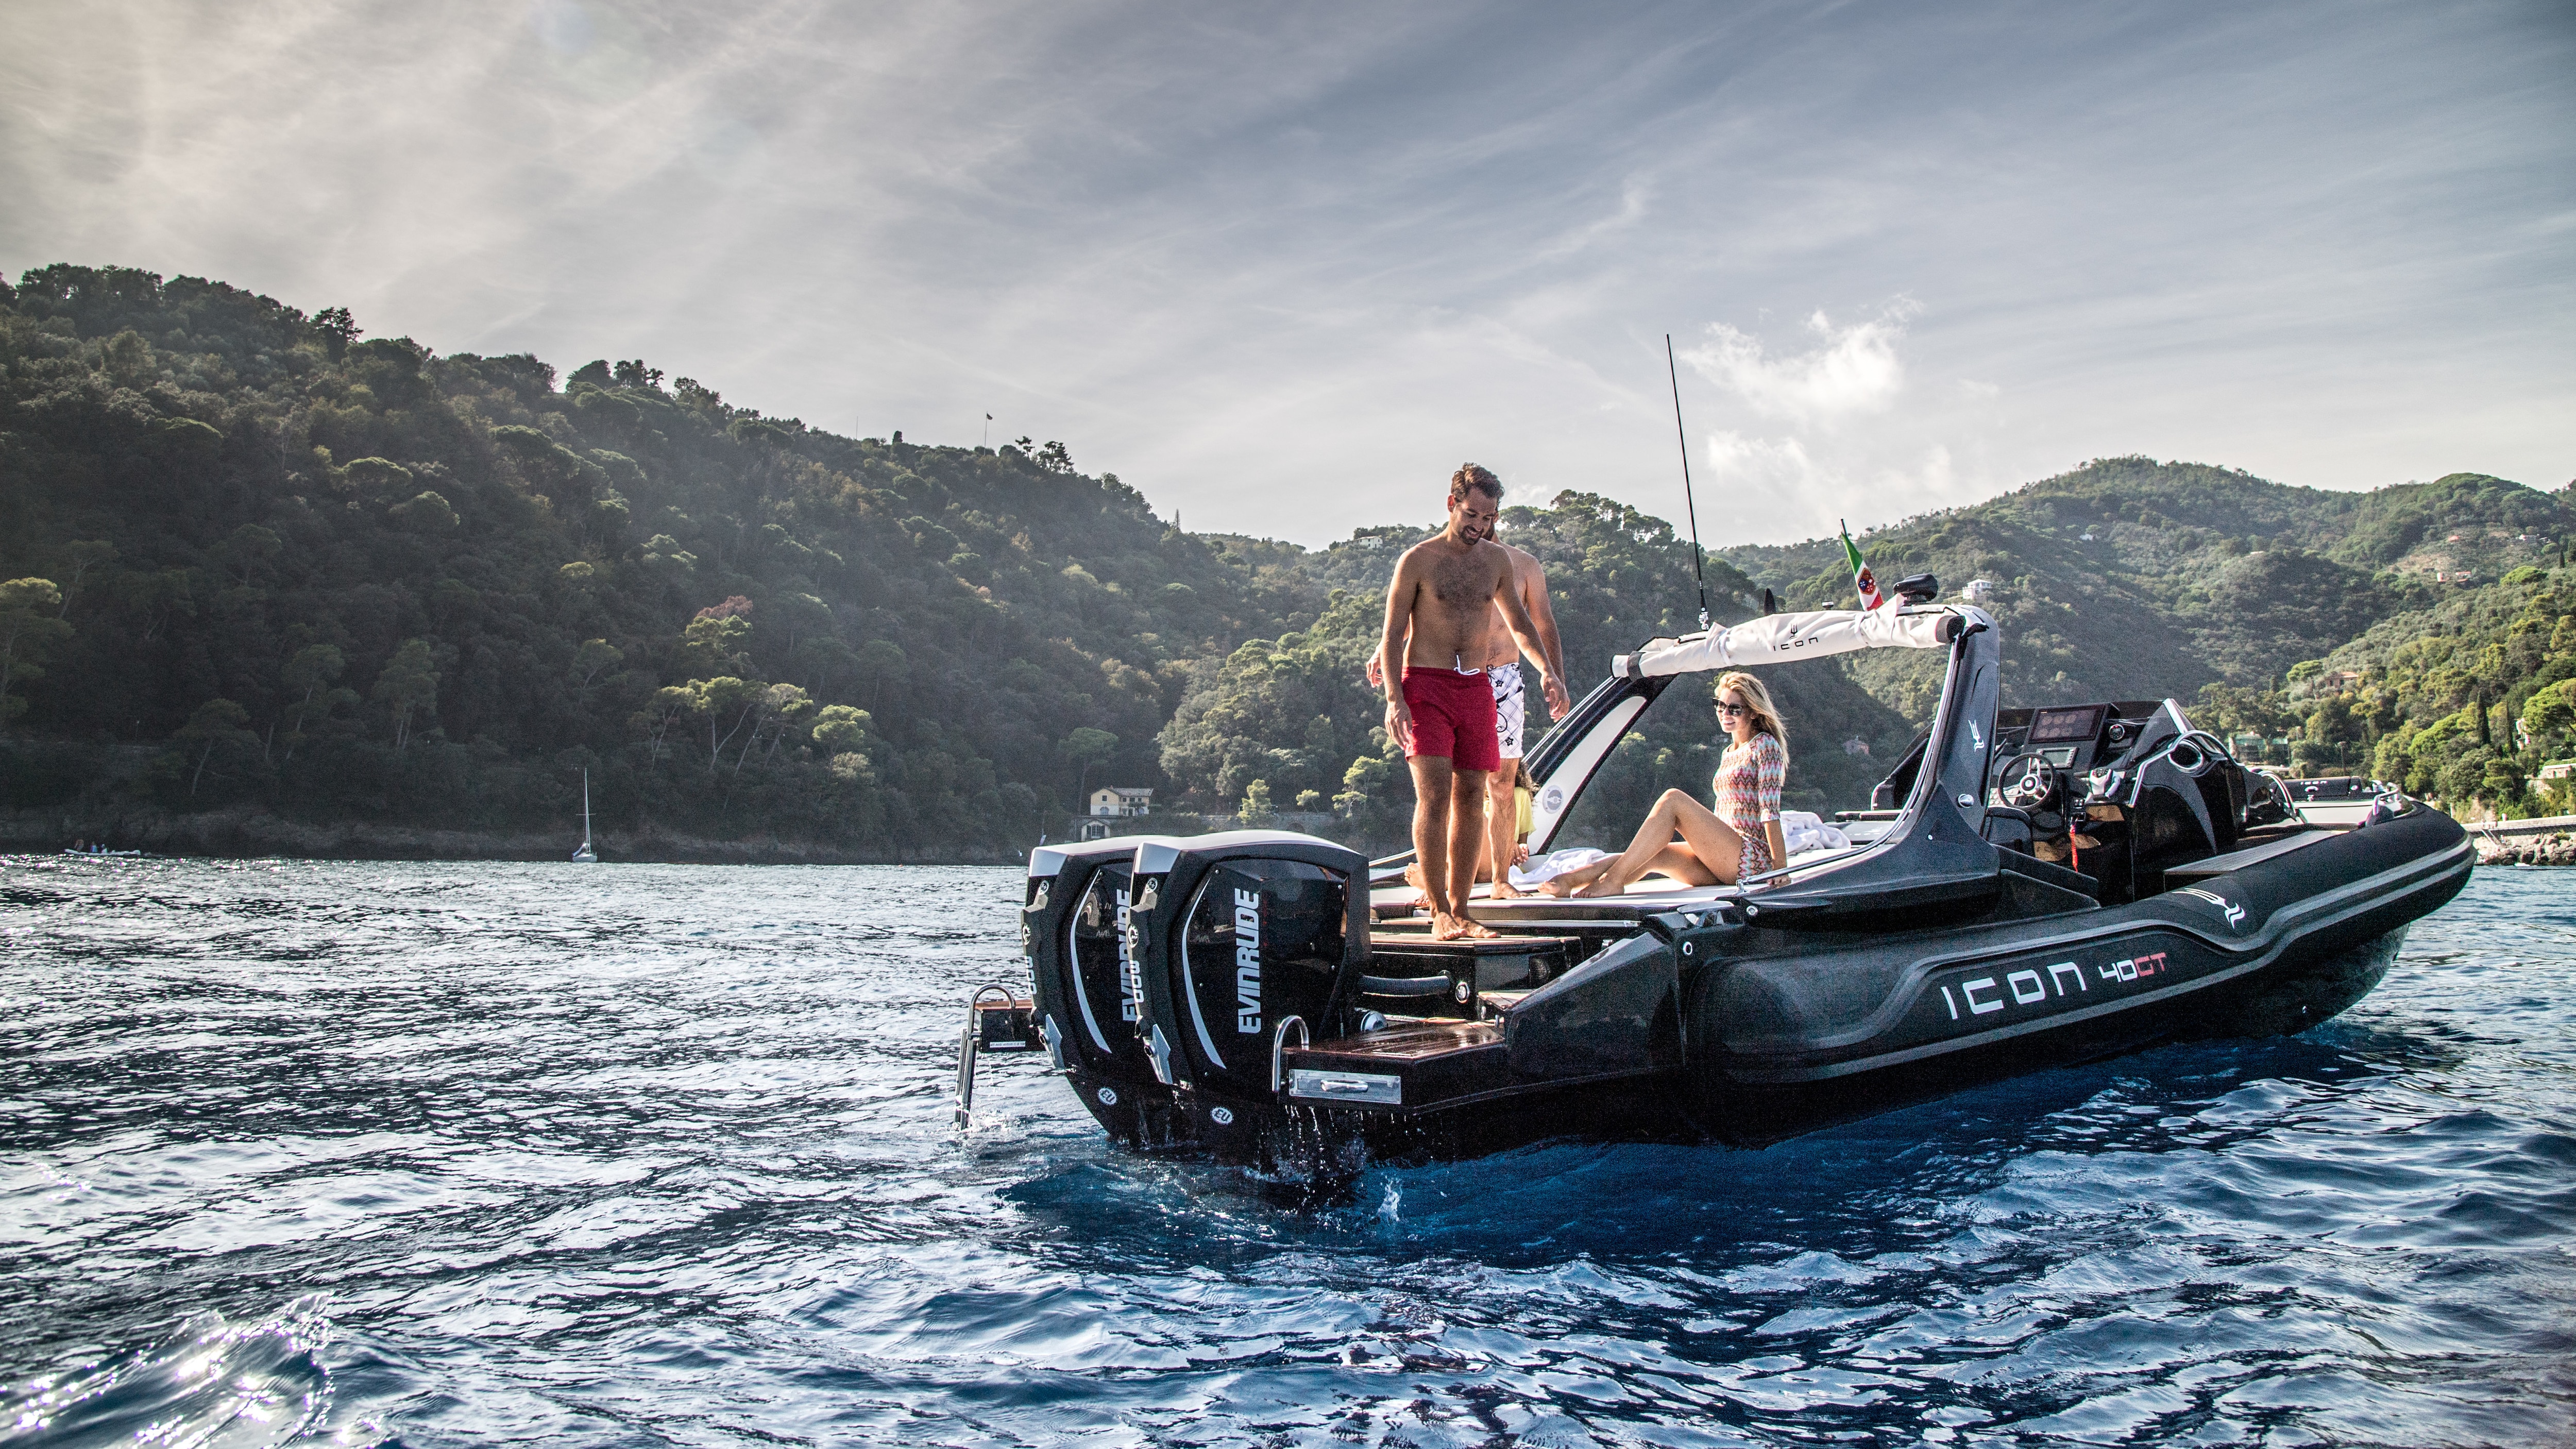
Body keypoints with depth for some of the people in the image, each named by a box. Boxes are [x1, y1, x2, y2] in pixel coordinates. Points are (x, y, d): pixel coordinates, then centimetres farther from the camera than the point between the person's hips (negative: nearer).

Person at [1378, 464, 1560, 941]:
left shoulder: (1497, 559, 11)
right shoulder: (1418, 560, -3)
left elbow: (1519, 623, 24)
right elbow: (1392, 637, -3)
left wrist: (1546, 669, 9)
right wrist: (1394, 699, -14)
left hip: (1476, 687, 5)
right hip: (1426, 685, -5)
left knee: (1471, 798, 3)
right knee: (1434, 793, -15)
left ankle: (1460, 910, 11)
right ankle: (1439, 914, -13)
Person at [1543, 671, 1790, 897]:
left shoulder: (1765, 744, 0)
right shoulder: (1729, 753, 24)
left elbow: (1770, 806, -10)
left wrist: (1780, 867, -15)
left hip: (1753, 858, -7)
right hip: (1724, 863, 7)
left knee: (1672, 799, -22)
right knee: (1652, 857, -16)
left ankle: (1613, 880, -30)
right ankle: (1566, 882, -35)